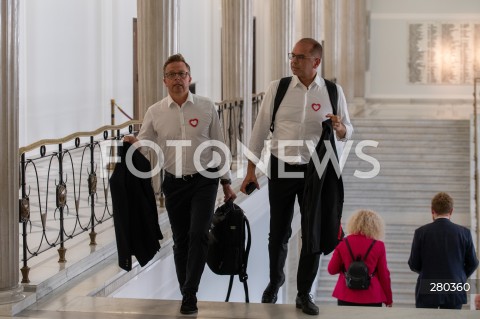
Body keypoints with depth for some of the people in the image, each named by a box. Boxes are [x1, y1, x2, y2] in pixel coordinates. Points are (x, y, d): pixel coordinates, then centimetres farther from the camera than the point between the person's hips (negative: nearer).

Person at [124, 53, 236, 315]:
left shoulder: (207, 107, -2)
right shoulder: (155, 112, 0)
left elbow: (218, 146, 4)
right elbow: (143, 146, 4)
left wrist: (226, 182, 7)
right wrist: (132, 144, -20)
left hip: (204, 180, -2)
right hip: (174, 183, 2)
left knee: (198, 234, -14)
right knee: (180, 241, 9)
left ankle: (190, 294, -9)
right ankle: (187, 294, 24)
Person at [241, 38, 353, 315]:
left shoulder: (333, 92, -4)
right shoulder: (277, 88, -5)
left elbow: (348, 131, 4)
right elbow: (261, 128, 0)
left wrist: (340, 128, -21)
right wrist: (251, 169, -2)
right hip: (281, 168, 0)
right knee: (279, 232, 10)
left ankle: (304, 293, 21)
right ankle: (275, 281, 36)